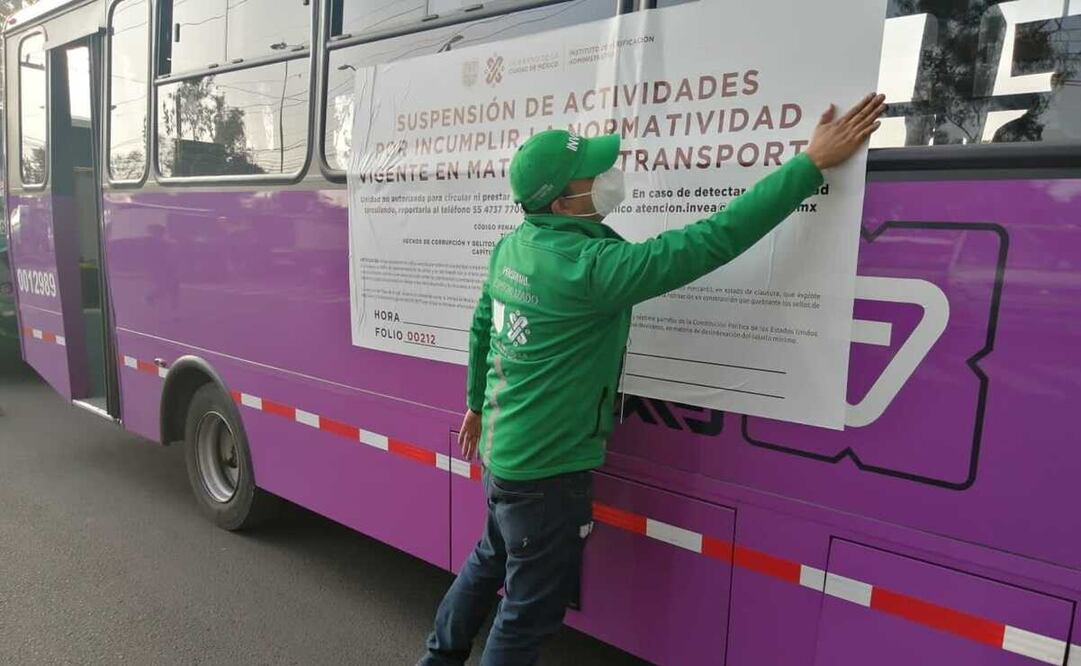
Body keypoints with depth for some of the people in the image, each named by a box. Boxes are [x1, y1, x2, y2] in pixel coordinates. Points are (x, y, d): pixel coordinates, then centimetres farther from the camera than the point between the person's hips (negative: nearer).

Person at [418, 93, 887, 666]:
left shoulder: (513, 246, 0)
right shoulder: (591, 266, -27)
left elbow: (481, 326, 12)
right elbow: (710, 242, -28)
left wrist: (476, 403, 27)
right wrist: (813, 164, -22)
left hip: (501, 451, 9)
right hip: (546, 469, -9)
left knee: (491, 559, 32)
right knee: (531, 608, 12)